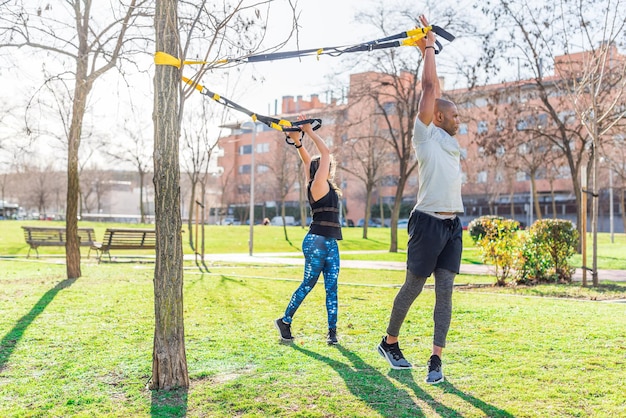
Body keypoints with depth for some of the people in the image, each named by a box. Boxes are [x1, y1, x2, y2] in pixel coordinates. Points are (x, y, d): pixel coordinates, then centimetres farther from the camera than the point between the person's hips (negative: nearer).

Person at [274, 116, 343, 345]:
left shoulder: (324, 186, 14)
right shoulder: (318, 185, -10)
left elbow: (307, 160, 20)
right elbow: (325, 153, -12)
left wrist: (298, 142, 12)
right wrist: (309, 132, -7)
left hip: (330, 244, 8)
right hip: (317, 242, -8)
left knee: (331, 286, 2)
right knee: (308, 284, 2)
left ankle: (332, 331, 2)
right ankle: (285, 321, 16)